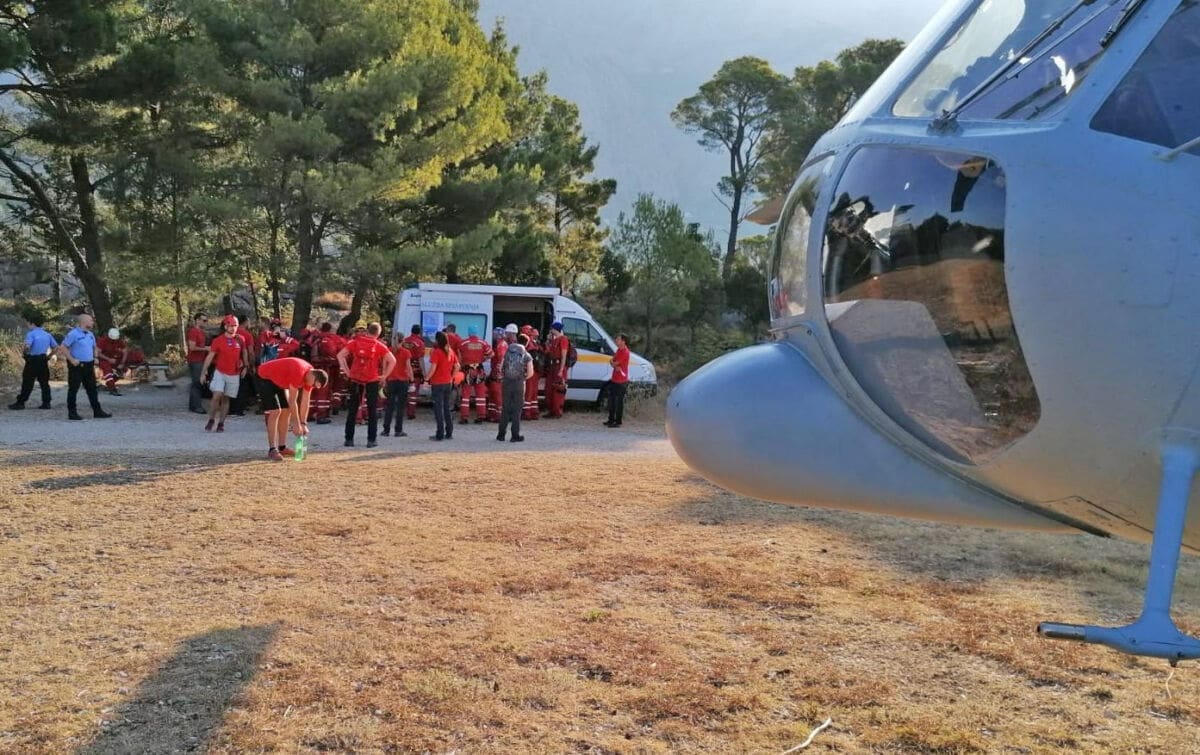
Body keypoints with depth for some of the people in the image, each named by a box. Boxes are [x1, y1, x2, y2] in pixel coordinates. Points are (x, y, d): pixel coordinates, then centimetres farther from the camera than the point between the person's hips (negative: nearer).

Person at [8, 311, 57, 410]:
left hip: (32, 360, -6)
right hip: (44, 361, 6)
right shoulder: (47, 334, 9)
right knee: (44, 382, 10)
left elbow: (27, 346, -26)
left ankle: (20, 403, 5)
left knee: (27, 383, 0)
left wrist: (23, 351, -6)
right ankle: (46, 403, 9)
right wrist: (49, 356, 15)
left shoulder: (31, 334, -11)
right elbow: (56, 347, 10)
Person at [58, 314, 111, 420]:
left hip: (89, 365, 7)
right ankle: (72, 413, 5)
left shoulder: (90, 335, 12)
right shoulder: (74, 334, -11)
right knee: (73, 389, 0)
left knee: (92, 389, 9)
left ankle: (97, 411, 12)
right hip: (77, 365, -7)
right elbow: (62, 347, -14)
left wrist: (95, 358, 12)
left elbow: (94, 347, 28)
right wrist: (72, 360, -18)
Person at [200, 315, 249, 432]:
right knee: (217, 396, -15)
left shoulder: (240, 340, 2)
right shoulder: (218, 340, -6)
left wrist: (245, 366, 20)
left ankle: (221, 423, 15)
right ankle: (211, 420, 0)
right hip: (220, 373, -2)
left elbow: (245, 352, 20)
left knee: (226, 399, 8)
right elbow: (210, 357, -3)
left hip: (234, 375, 2)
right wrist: (204, 372, -4)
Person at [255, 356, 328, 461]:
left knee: (286, 411, 6)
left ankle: (282, 447, 13)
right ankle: (272, 450, -17)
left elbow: (305, 402, 0)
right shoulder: (298, 373, -34)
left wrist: (303, 424, -2)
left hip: (278, 381, 9)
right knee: (275, 411, -17)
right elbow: (292, 401, -29)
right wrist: (296, 424, -24)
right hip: (264, 378, -9)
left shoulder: (310, 376, -7)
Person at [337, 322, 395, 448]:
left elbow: (340, 355, -2)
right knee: (372, 411, 7)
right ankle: (371, 440, 5)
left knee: (352, 409, 10)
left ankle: (349, 439, 10)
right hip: (372, 381, -2)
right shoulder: (379, 345, -1)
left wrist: (347, 371, 2)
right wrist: (384, 375, -2)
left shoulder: (355, 341, 4)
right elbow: (392, 361, -10)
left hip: (355, 379, 2)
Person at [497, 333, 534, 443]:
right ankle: (515, 435, 5)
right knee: (517, 410, 4)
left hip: (507, 382, 3)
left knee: (505, 409, 11)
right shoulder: (527, 356, -2)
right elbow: (530, 373, -5)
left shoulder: (507, 351, 6)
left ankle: (501, 434, 14)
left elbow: (501, 368, 4)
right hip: (519, 383, -3)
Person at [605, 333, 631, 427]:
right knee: (611, 399, 16)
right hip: (615, 379, 10)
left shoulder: (625, 352, -17)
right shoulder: (619, 350, 14)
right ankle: (611, 420, 26)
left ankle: (618, 422, -2)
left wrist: (612, 362, 5)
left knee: (619, 401, -5)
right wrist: (616, 366, -10)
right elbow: (612, 361, 9)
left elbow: (614, 363, -17)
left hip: (621, 381, -10)